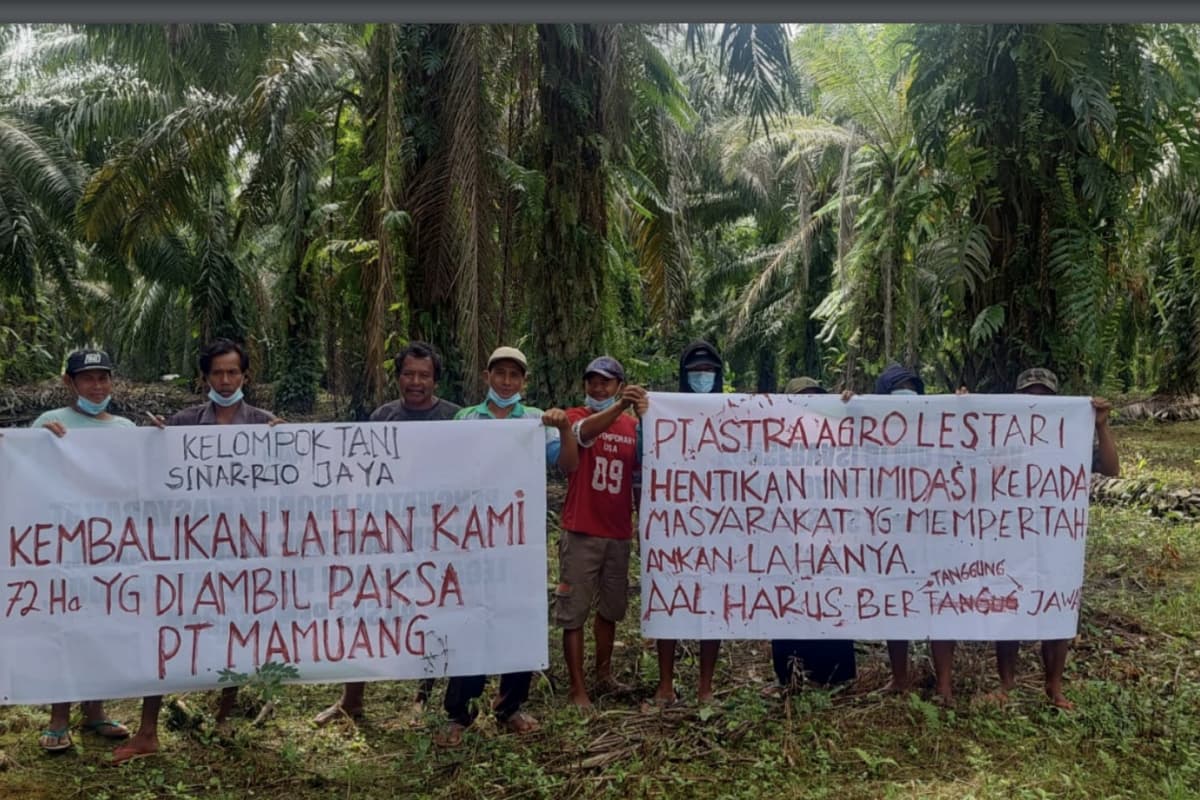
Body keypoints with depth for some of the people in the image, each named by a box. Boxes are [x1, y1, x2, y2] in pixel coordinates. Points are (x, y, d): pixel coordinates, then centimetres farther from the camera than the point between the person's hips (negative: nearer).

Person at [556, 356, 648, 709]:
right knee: (574, 611, -2)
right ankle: (577, 689, 2)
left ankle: (603, 674, 31)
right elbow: (585, 432, -30)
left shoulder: (633, 426, 9)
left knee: (611, 608, 16)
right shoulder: (575, 417, -3)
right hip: (581, 532, -5)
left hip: (619, 533, 5)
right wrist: (620, 406, -43)